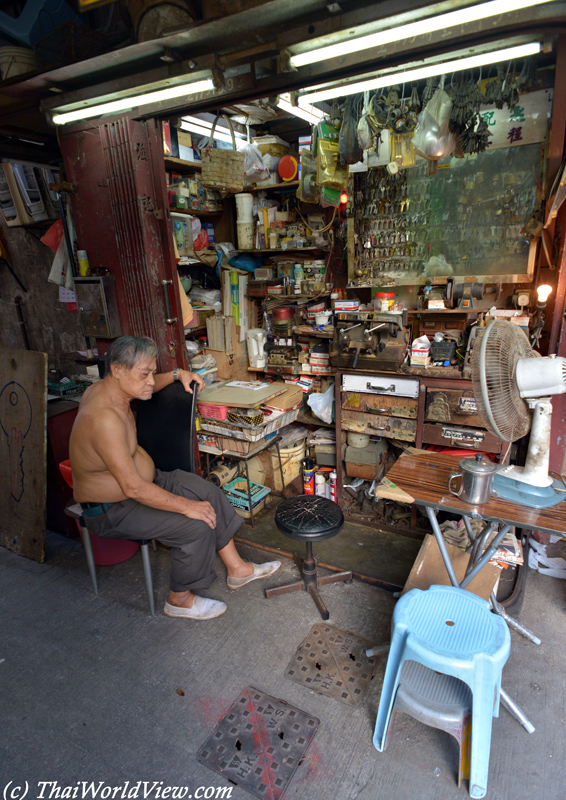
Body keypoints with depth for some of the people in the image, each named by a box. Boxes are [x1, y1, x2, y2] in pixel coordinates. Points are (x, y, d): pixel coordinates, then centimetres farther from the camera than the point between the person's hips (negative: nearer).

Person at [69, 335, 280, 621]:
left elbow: (146, 387, 22)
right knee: (196, 525, -21)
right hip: (111, 510, -10)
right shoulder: (104, 418, -34)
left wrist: (177, 374, 5)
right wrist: (186, 506, -27)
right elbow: (133, 488, -35)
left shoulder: (107, 388, -4)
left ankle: (237, 568, 14)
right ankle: (179, 600, 5)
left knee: (210, 493, 1)